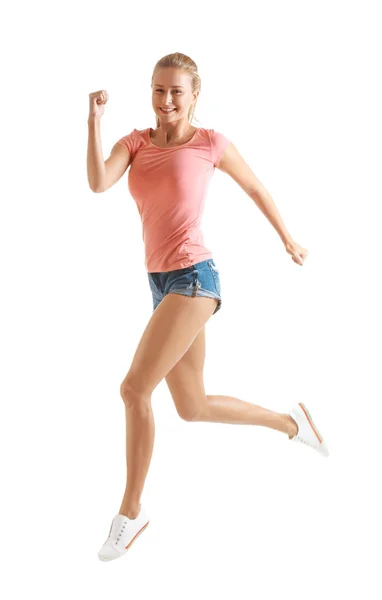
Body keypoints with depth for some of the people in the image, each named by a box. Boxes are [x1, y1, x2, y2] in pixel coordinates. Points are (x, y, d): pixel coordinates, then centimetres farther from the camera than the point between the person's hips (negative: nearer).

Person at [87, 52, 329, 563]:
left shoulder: (211, 143, -2)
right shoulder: (135, 142, 8)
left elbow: (257, 189, 13)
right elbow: (98, 182, -11)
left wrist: (288, 240, 23)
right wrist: (94, 118, -18)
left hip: (194, 278, -6)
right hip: (162, 283, 6)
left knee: (134, 389, -15)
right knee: (194, 408, 14)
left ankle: (130, 510, 0)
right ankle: (291, 423, 35)